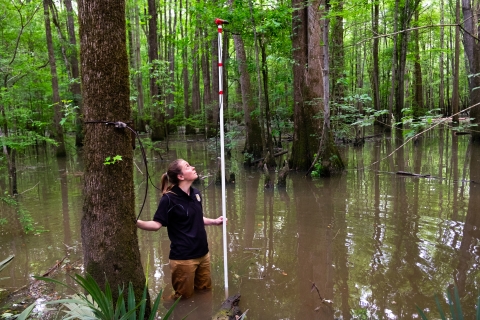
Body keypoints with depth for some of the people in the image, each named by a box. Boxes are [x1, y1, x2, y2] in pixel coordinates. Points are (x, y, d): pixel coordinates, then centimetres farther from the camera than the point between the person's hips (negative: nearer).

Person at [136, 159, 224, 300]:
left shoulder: (196, 194, 4)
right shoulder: (169, 199, -17)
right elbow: (157, 224, -16)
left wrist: (214, 221, 22)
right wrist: (137, 222, -31)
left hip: (203, 254, 7)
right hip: (183, 257, -7)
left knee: (205, 291, 23)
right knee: (184, 297, 10)